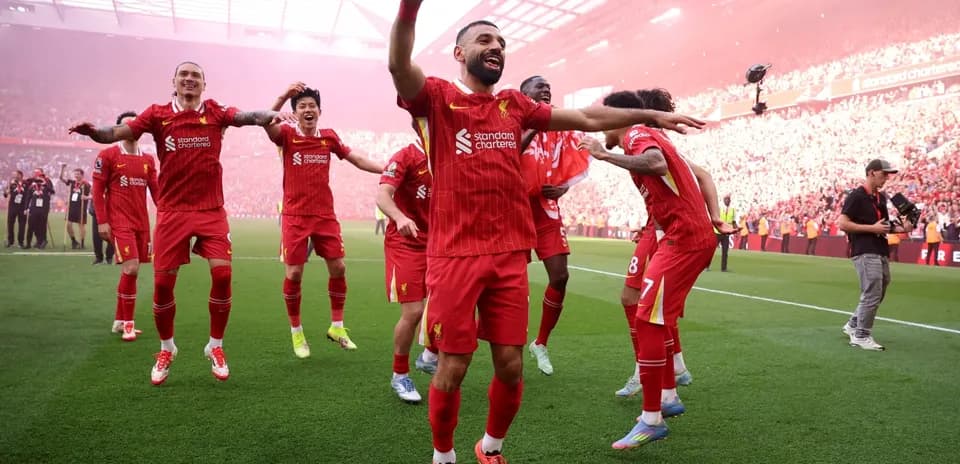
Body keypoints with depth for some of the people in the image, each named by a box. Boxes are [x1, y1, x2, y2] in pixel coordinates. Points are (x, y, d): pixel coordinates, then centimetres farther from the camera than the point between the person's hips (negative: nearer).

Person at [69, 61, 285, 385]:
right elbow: (119, 132, -7)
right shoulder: (158, 114, 2)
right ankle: (166, 349, 25)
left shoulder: (215, 112, 2)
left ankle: (215, 347, 11)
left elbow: (245, 117, -15)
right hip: (172, 210, 1)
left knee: (222, 273, -11)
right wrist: (94, 131, -28)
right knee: (163, 281, 1)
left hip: (211, 209, 0)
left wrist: (268, 115, -36)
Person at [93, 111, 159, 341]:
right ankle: (128, 324, 1)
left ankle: (119, 320, 23)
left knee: (131, 271, 10)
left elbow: (155, 190, 12)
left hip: (142, 223, 5)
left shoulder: (148, 160, 12)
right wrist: (102, 222, -8)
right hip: (120, 222, -5)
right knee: (131, 269, -14)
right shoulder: (107, 155, -2)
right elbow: (97, 190, -3)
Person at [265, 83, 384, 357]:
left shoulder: (329, 137, 6)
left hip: (325, 215, 3)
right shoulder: (287, 135, -3)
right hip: (295, 216, -3)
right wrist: (284, 96, -36)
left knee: (338, 268, 3)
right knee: (293, 274, -2)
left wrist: (387, 170, 1)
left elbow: (357, 159, 11)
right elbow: (267, 123, -23)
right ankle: (296, 332, 17)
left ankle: (336, 327, 20)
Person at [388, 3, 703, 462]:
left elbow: (587, 118, 19)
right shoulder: (436, 97, 0)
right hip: (454, 254, -4)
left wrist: (650, 115, 19)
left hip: (510, 254, 4)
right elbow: (399, 65, -21)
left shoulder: (514, 105, 14)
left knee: (510, 367, 8)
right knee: (453, 366, 3)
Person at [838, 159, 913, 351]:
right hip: (865, 253, -9)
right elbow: (842, 224, -16)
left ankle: (853, 325, 29)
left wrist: (901, 228, 6)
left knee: (877, 295, 14)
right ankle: (861, 336, 1)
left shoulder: (881, 197, 17)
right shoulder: (856, 196, -9)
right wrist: (872, 228, -18)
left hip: (881, 252, 9)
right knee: (872, 294, -10)